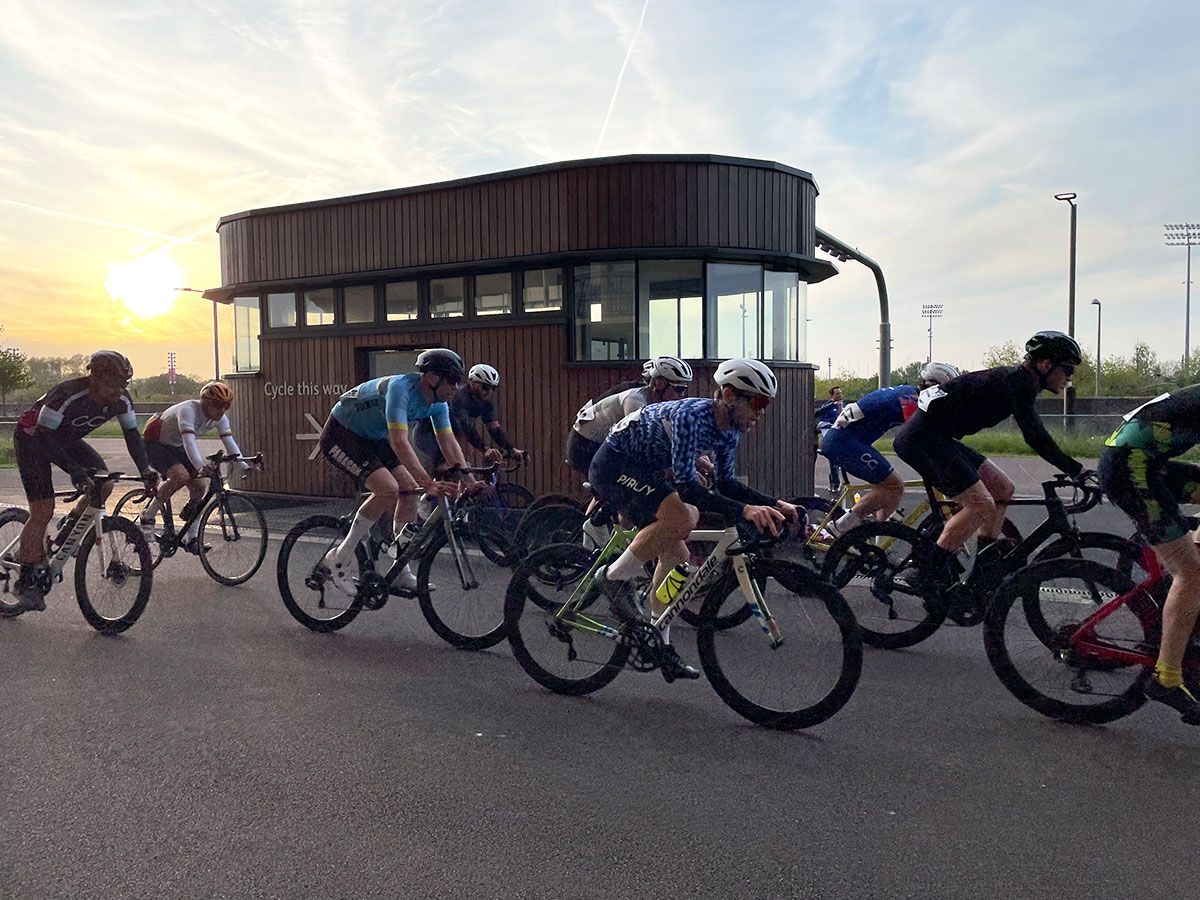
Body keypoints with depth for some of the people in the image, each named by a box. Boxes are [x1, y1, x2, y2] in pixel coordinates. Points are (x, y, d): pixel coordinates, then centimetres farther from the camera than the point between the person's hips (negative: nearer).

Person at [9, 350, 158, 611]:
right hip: (32, 438, -6)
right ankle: (26, 580, 1)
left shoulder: (122, 401, -18)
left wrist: (145, 470, -15)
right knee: (43, 511, -11)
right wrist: (74, 470, -41)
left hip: (66, 439, 6)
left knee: (104, 483, -15)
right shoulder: (68, 395, -36)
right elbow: (43, 437, -32)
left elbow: (132, 434, -5)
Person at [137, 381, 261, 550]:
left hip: (175, 447, 7)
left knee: (198, 488, -7)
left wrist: (243, 464, -34)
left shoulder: (220, 419, -11)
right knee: (181, 476, -33)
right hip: (154, 443, -7)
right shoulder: (189, 410, -33)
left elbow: (230, 442, -18)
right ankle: (148, 515, -14)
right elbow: (188, 441, -46)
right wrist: (200, 466, -60)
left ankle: (190, 539, 4)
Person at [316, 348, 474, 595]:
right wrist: (428, 482, -47)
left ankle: (402, 573, 5)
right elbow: (399, 442, -41)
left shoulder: (438, 402, -7)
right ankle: (340, 558, -10)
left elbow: (449, 443, -5)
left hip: (372, 438, 9)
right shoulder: (401, 388, -33)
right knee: (388, 489, -24)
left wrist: (470, 480, -15)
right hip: (341, 435, -9)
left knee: (409, 490, -4)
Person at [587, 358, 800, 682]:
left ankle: (658, 644, 15)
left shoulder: (729, 428, -2)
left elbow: (727, 484, 7)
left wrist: (774, 505, -5)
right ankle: (615, 578, -12)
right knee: (682, 517, -31)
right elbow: (686, 486, -36)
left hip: (643, 470, 9)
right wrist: (743, 510, -43)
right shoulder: (692, 415, -30)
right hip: (613, 466, -9)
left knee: (675, 554, 4)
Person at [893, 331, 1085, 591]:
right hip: (922, 436, -11)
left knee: (1003, 490, 11)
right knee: (982, 506, -15)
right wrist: (1077, 471, -22)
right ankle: (930, 567, -7)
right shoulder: (1018, 382, -14)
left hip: (936, 436, 11)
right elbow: (1035, 438, -23)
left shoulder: (1017, 380, 18)